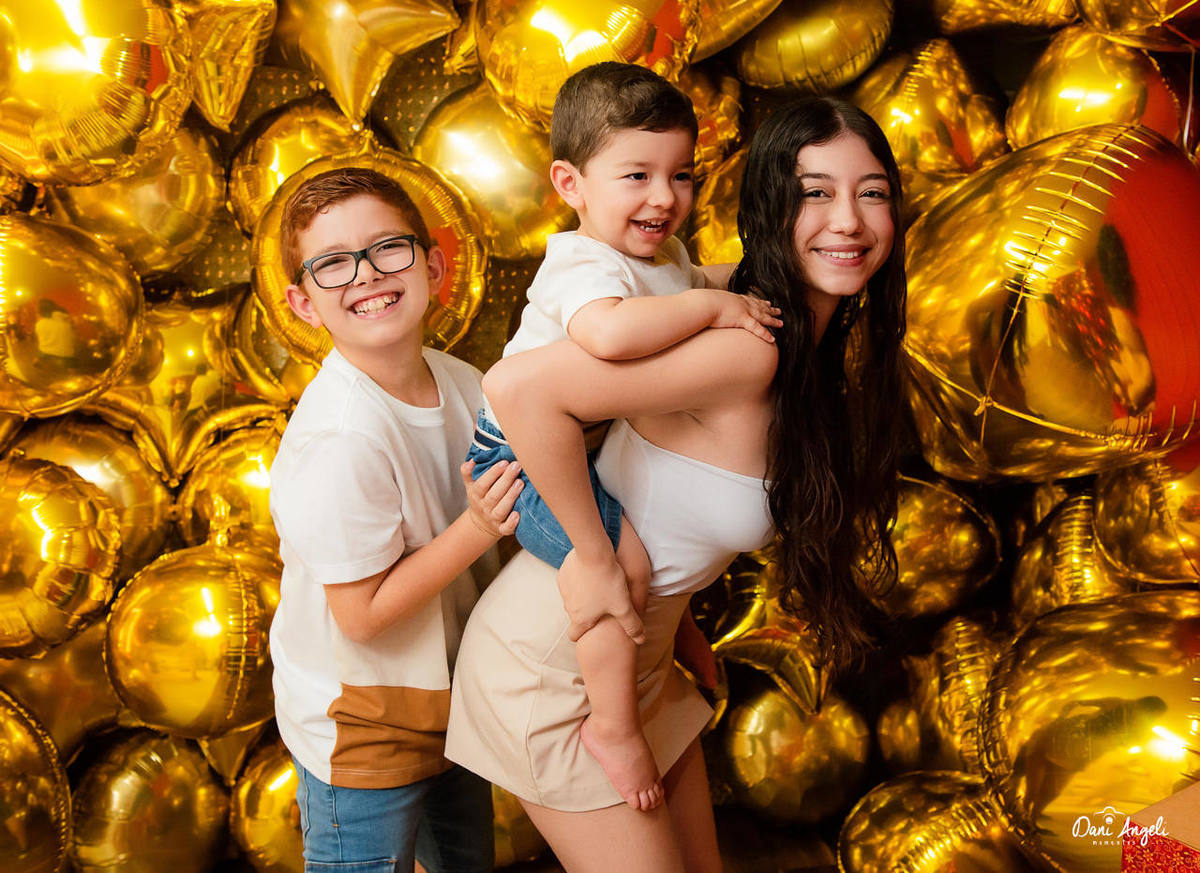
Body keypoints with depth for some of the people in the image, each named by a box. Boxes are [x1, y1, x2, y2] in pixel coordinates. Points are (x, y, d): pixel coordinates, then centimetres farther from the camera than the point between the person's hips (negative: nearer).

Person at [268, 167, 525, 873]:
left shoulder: (459, 383, -8)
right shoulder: (341, 439, -31)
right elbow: (362, 614, -25)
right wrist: (476, 528, -29)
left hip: (447, 695, 7)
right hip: (360, 729, -7)